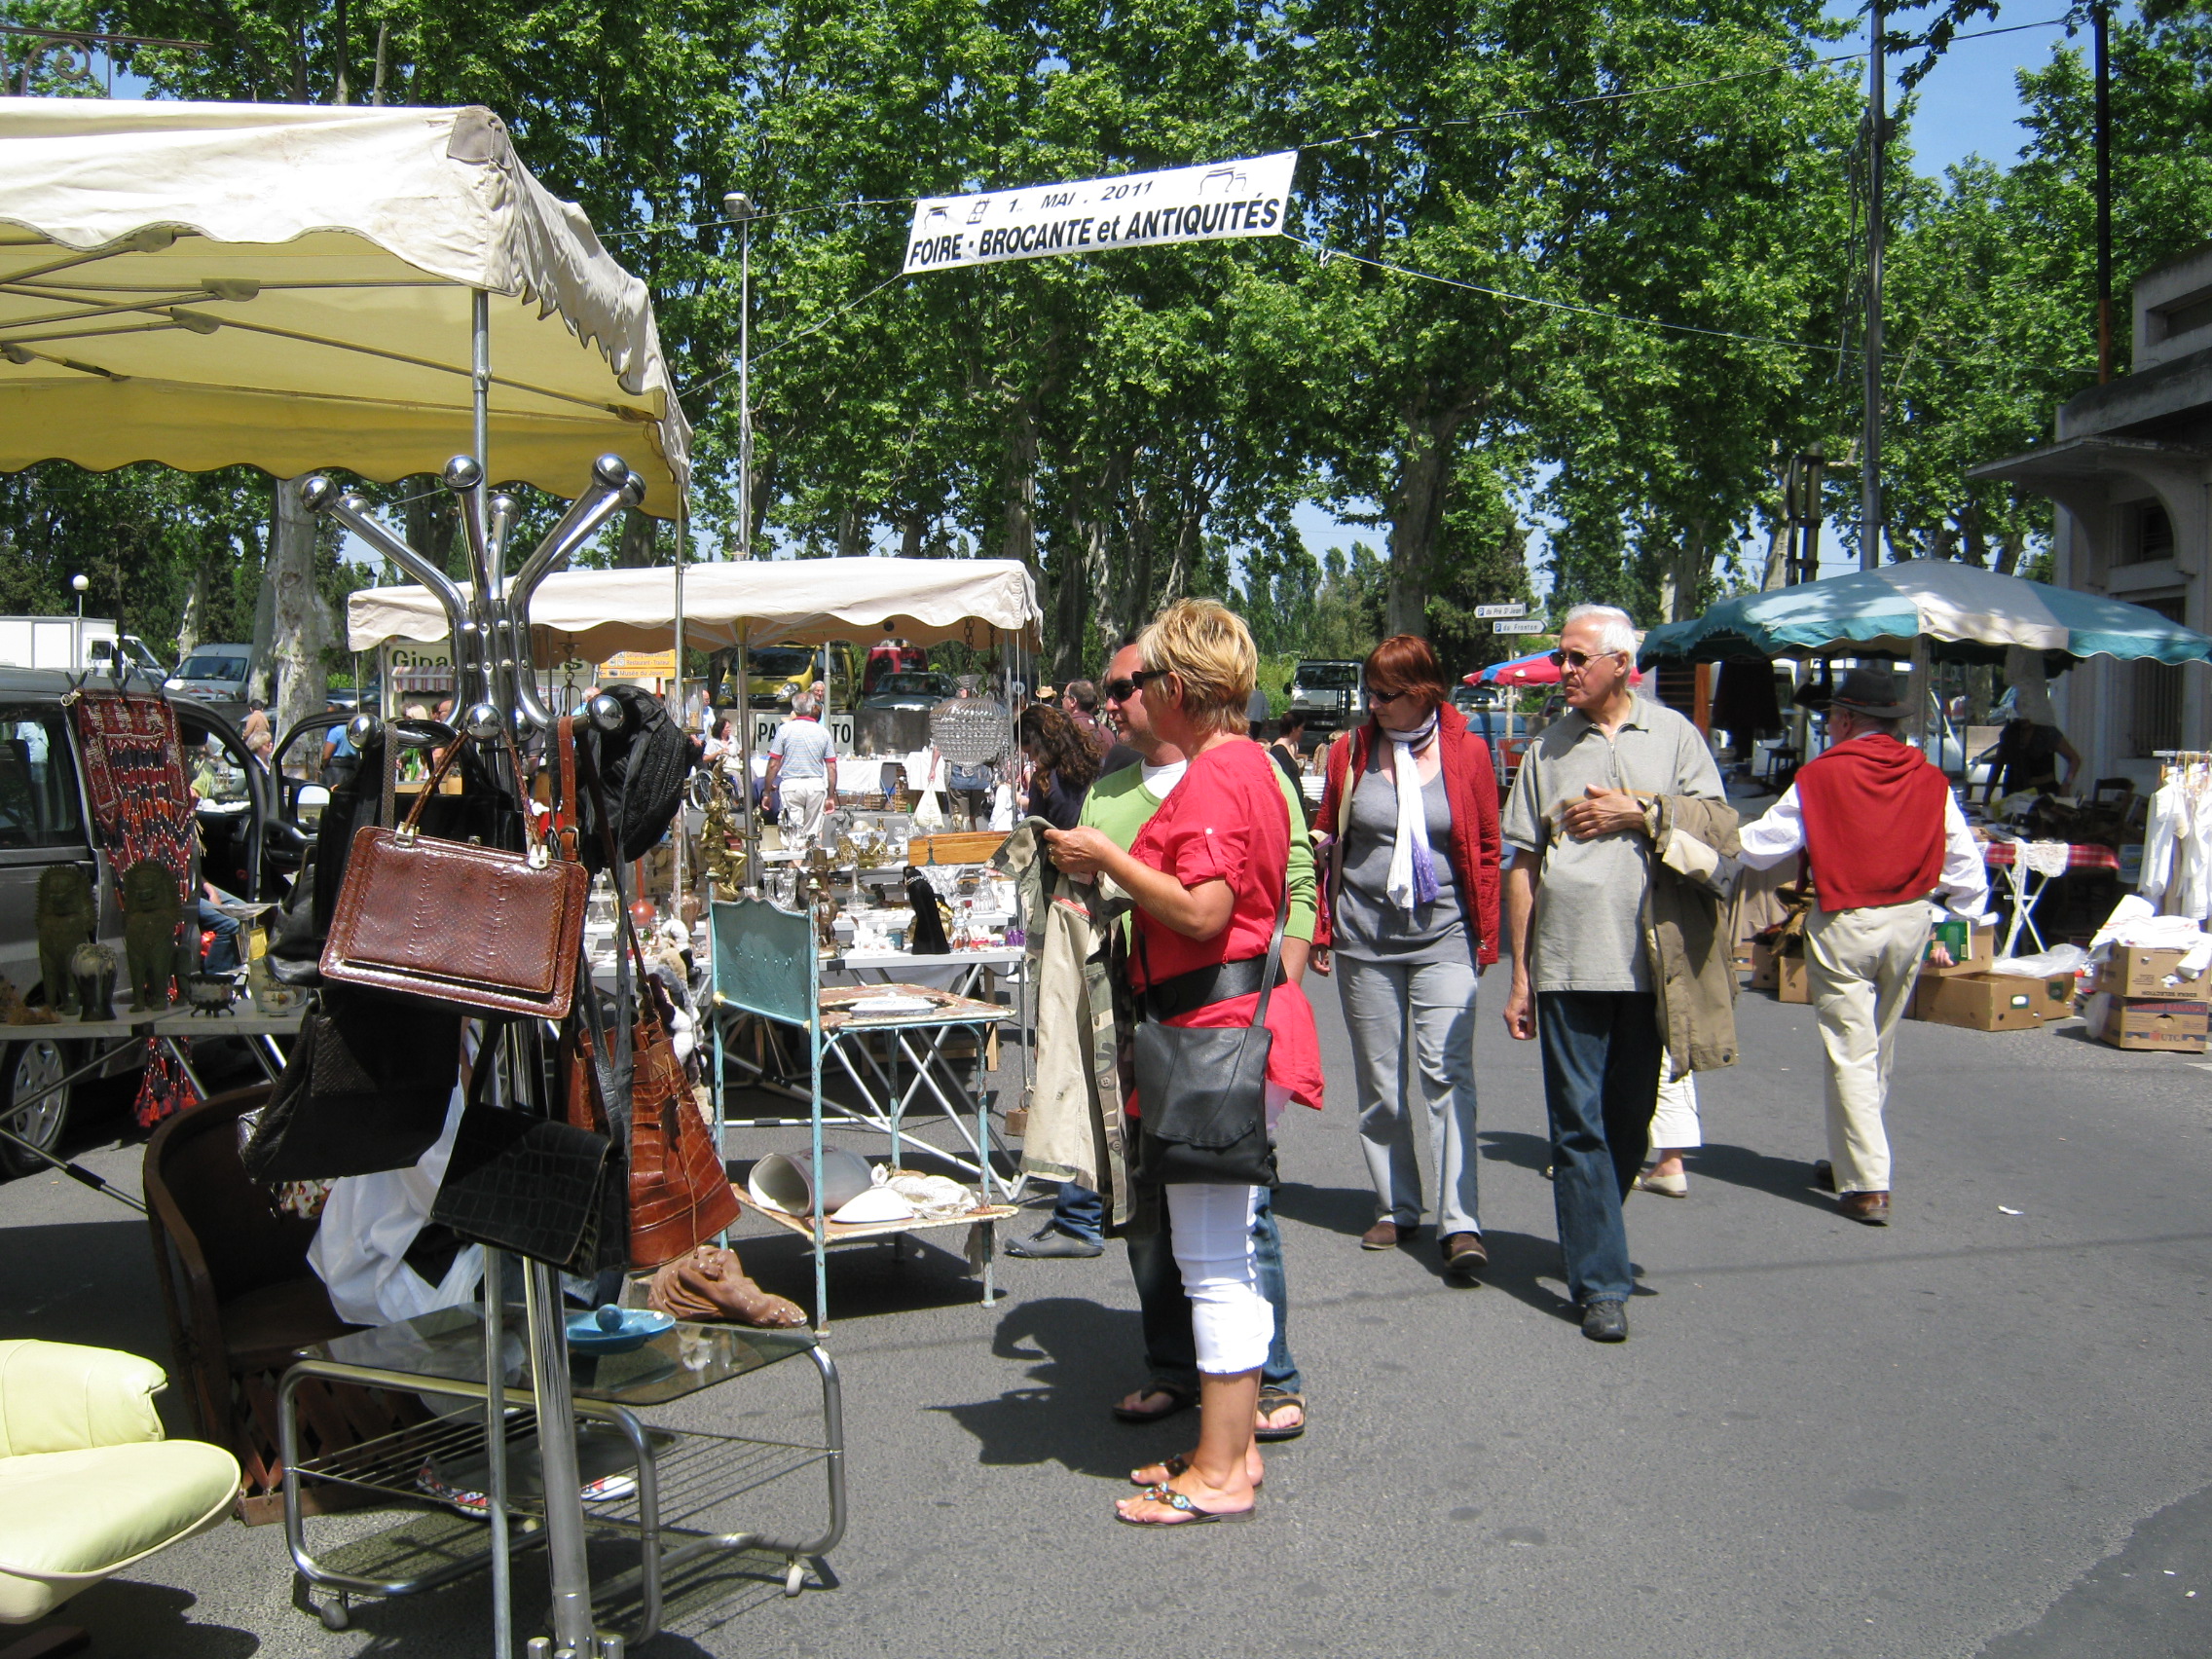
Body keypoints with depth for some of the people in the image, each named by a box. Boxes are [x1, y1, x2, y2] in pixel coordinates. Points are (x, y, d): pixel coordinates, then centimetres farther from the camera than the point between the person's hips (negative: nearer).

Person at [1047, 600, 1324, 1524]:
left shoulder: (1214, 774, -16)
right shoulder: (1251, 764, 16)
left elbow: (1201, 910, -25)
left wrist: (1107, 858, -14)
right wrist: (1117, 871, 19)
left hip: (1215, 1029, -11)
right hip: (1240, 1023, 11)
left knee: (1212, 1261, -4)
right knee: (1228, 1254, 16)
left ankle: (1217, 1474, 4)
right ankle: (1233, 1447, 26)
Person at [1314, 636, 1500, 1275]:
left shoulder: (1465, 751, -1)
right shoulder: (1351, 749, 3)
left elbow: (1486, 848, 4)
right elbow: (1328, 841, 10)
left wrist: (1486, 933, 3)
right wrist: (1322, 929, 8)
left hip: (1442, 932, -3)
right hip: (1364, 933, 3)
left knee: (1446, 1070, -12)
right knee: (1378, 1079, 8)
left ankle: (1460, 1224, -12)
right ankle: (1396, 1208, 21)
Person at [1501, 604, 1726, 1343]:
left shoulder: (1673, 734, 7)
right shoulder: (1548, 748, 9)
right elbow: (1524, 864, 9)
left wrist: (1633, 814, -9)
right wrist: (1519, 974, 6)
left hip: (1649, 961, 0)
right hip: (1568, 965, 0)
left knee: (1630, 1119, 10)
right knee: (1579, 1122, -4)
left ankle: (1589, 1240, 30)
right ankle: (1602, 1283, 0)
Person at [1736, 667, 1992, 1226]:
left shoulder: (1821, 776, -10)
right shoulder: (1928, 780, 1)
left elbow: (1759, 847, -6)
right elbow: (1966, 863, 6)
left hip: (1843, 923, -5)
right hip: (1911, 920, 5)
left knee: (1850, 1054, -1)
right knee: (1879, 1051, 18)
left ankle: (1867, 1187, -5)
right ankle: (1851, 1161, 32)